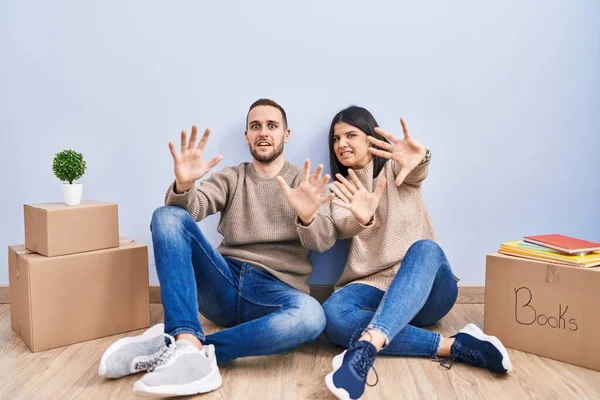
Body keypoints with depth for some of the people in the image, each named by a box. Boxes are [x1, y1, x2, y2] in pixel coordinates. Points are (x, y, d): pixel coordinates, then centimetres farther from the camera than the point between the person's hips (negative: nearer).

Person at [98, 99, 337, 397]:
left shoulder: (306, 182, 10)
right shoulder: (231, 178, 16)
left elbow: (324, 241, -6)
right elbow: (193, 207, -3)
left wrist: (308, 216, -29)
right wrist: (183, 185, -26)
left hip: (276, 292, -2)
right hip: (224, 284, 2)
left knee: (311, 315, -38)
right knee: (168, 216, -20)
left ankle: (172, 346, -33)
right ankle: (190, 345, -37)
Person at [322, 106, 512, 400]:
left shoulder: (396, 168, 8)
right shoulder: (341, 190, 12)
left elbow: (417, 172, -19)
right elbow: (344, 227, -12)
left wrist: (420, 157, -47)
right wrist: (361, 218, -39)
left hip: (425, 287, -1)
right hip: (372, 287, 2)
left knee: (424, 248, -37)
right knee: (333, 315, -33)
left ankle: (364, 349, -57)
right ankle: (452, 346, -35)